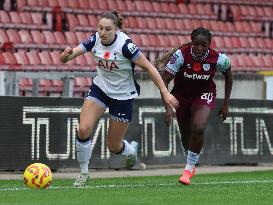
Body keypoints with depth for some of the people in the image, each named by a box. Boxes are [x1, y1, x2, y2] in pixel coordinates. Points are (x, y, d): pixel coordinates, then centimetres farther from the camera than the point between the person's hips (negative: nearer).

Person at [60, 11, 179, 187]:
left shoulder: (125, 45, -26)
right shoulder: (95, 40, -13)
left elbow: (149, 68, -19)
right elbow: (65, 58, -15)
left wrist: (165, 92, -23)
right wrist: (66, 55, -39)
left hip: (123, 96, -3)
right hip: (100, 88, 3)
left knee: (113, 146, 5)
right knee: (84, 129, -18)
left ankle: (131, 149, 43)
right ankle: (84, 172, 3)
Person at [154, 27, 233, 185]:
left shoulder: (219, 59, -23)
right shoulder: (181, 55, -28)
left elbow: (228, 76, 0)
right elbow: (164, 81, -24)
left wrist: (226, 105, 3)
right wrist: (168, 108, -34)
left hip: (204, 95, -1)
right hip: (181, 94, 1)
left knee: (199, 128, -25)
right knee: (186, 135, 10)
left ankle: (189, 168, -7)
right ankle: (191, 165, 40)